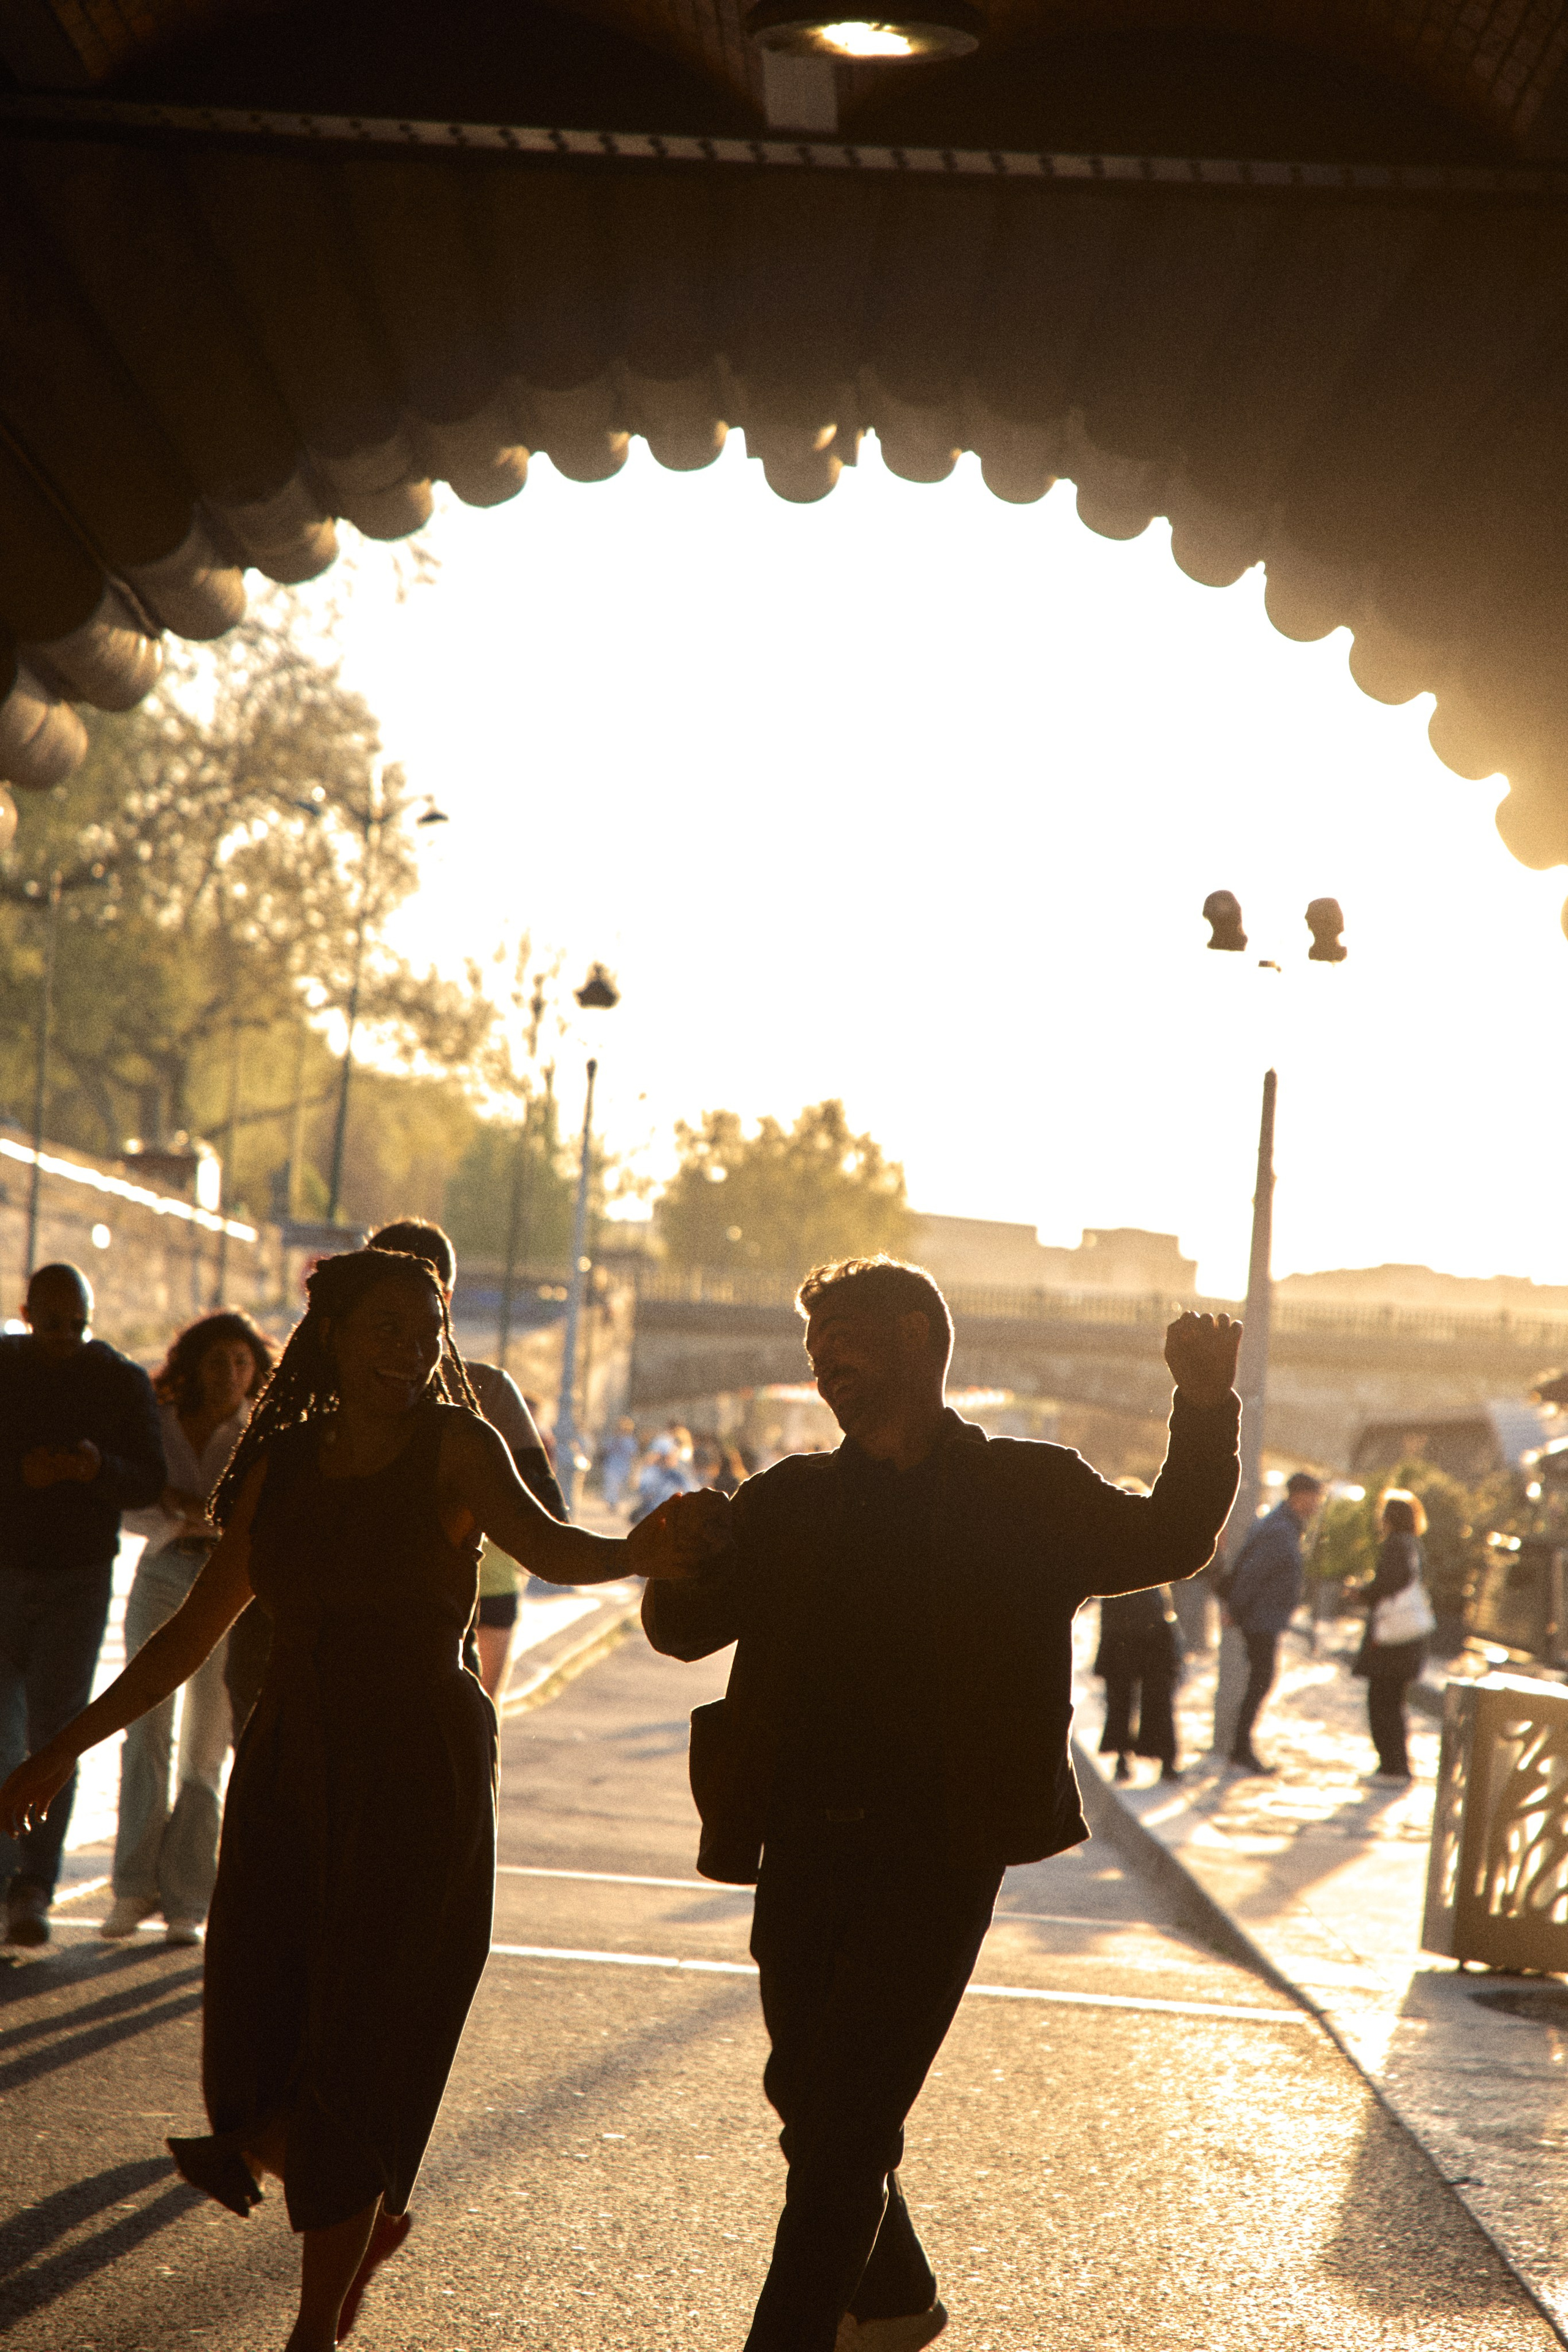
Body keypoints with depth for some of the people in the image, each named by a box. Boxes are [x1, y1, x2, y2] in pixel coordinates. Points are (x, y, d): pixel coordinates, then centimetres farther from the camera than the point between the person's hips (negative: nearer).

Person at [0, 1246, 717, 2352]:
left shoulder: (457, 1448, -2)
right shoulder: (282, 1467, 9)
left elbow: (548, 1545, -22)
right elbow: (193, 1633, 17)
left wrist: (636, 1552, -44)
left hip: (419, 1778, -4)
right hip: (291, 1774, 4)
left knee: (356, 2051, -5)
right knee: (254, 2068, -1)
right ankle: (375, 2216, 30)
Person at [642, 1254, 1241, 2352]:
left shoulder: (1027, 1492, 4)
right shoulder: (791, 1500, 11)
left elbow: (1169, 1541, 11)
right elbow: (686, 1626, 12)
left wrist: (1206, 1407, -5)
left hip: (937, 1860, -5)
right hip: (803, 1851, 5)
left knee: (848, 2126, -8)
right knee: (809, 2098, 16)